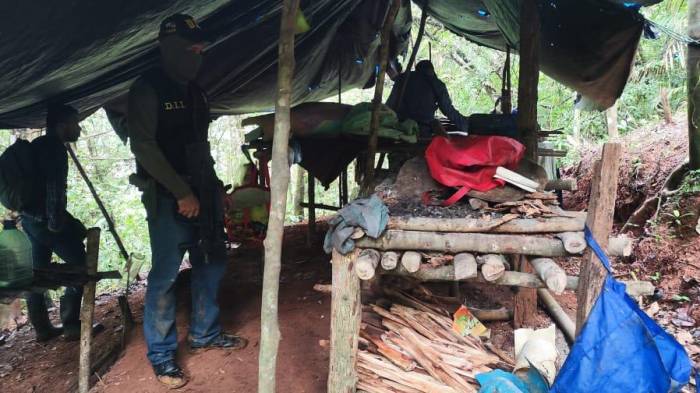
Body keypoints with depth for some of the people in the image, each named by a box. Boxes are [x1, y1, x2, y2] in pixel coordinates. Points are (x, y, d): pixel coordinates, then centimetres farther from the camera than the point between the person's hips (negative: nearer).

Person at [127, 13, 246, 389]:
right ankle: (161, 354, 11)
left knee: (211, 262, 13)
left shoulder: (194, 90, 15)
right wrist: (182, 192, -18)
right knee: (165, 274, -3)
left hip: (201, 191, 8)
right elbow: (143, 146, -16)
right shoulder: (147, 89, -9)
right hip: (167, 196, -8)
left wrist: (213, 185, 11)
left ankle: (204, 333, 29)